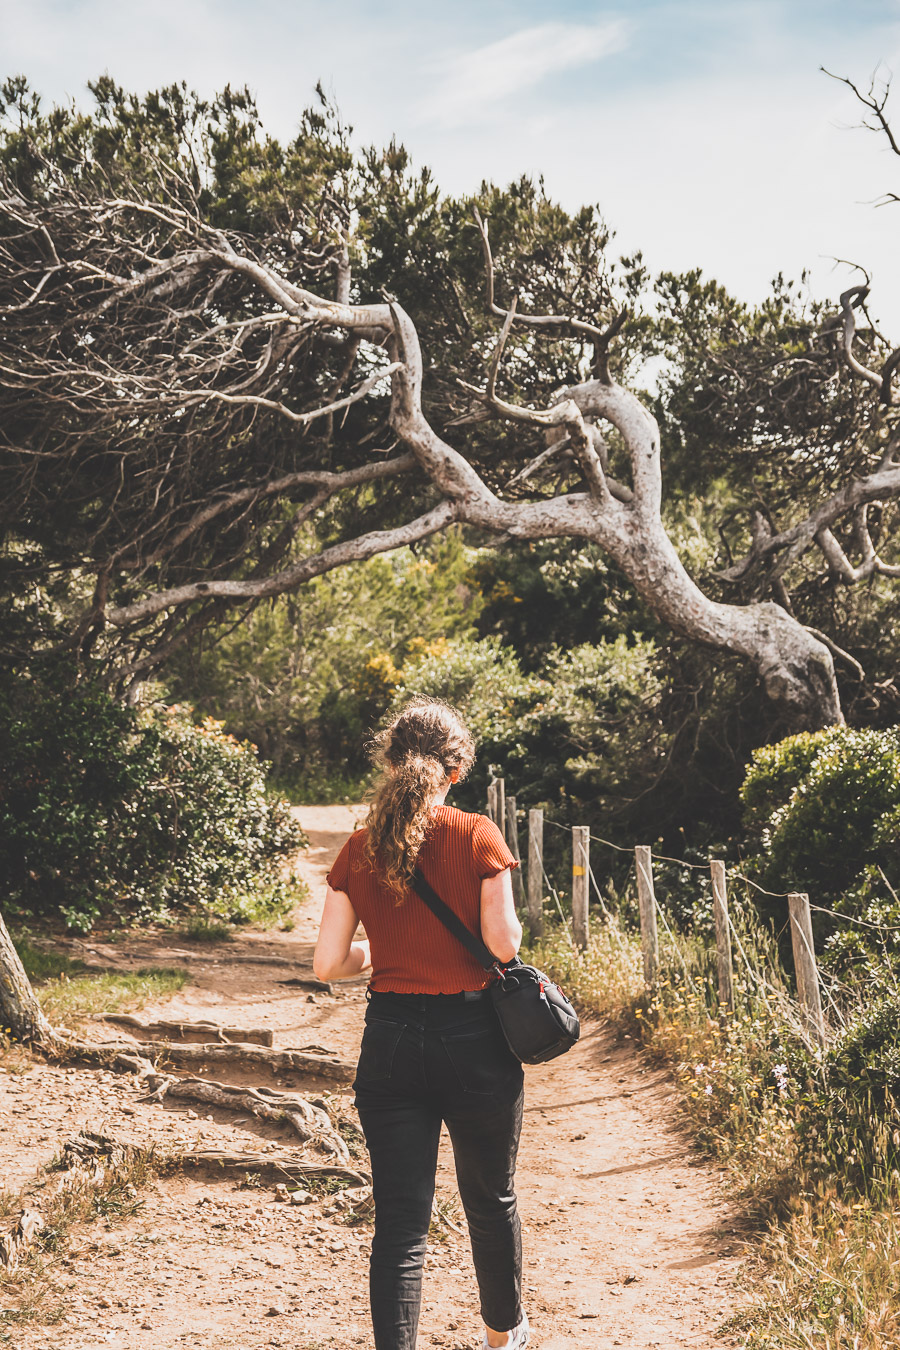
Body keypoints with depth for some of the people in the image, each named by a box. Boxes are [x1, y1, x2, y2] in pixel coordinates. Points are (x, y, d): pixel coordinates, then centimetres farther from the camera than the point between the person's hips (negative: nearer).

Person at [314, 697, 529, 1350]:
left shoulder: (359, 849, -2)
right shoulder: (478, 836, -10)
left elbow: (328, 963, -2)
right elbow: (503, 942, -15)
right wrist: (510, 924, 7)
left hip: (390, 1044, 1)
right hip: (473, 1038, -1)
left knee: (400, 1223, 5)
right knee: (491, 1199, 21)